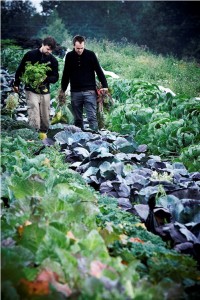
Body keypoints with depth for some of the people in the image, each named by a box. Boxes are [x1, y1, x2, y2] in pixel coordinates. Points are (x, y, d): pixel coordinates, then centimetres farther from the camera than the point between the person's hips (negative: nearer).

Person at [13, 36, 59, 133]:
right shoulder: (30, 55, -3)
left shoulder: (53, 60, 2)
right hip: (31, 90, -3)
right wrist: (16, 84, 8)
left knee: (45, 117, 4)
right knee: (34, 115, -14)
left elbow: (55, 77, 4)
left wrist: (46, 78, -17)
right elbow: (20, 70, 7)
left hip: (45, 92, 3)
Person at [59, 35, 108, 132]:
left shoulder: (90, 54, -2)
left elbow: (99, 71, -1)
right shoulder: (69, 56, 5)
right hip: (75, 92, 3)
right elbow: (66, 74, 14)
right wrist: (62, 90, 14)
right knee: (77, 119, 7)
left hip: (90, 91, -2)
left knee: (92, 117, -8)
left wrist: (104, 86, -9)